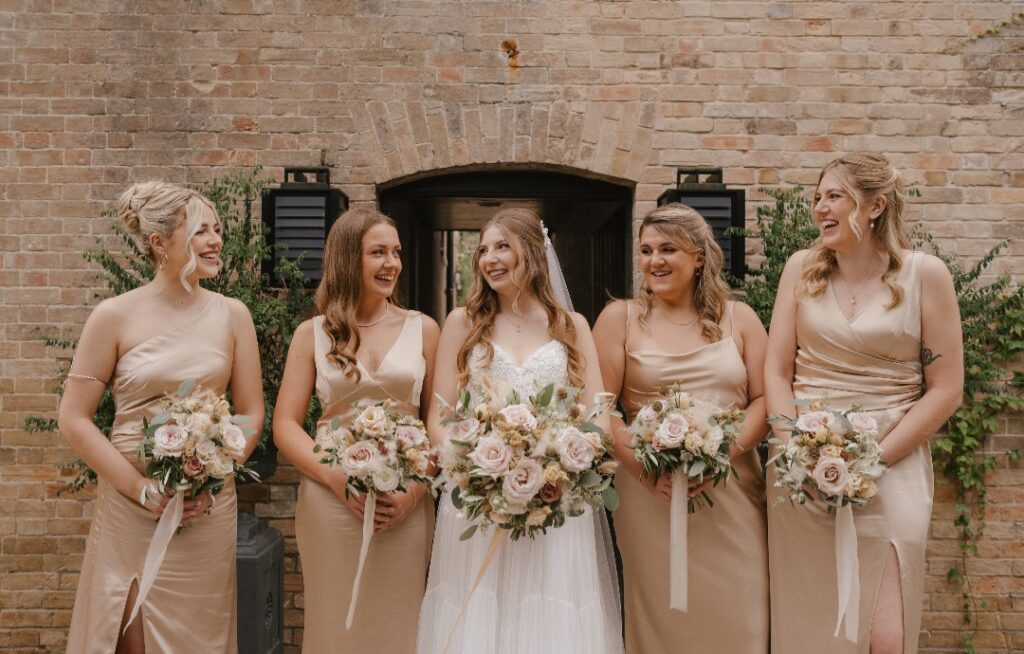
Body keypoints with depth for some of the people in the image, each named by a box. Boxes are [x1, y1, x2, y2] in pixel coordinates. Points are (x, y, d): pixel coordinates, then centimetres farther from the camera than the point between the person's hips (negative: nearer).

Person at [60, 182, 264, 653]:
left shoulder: (232, 315, 1)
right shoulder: (115, 316, -5)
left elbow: (251, 413, 5)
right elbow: (73, 418, -5)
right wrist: (144, 490, -11)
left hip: (209, 508, 2)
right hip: (130, 508, -2)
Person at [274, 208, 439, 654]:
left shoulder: (423, 329, 5)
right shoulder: (313, 334, 5)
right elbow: (285, 425, 1)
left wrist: (417, 489, -10)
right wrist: (338, 479, -14)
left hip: (406, 505, 1)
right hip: (330, 504, 0)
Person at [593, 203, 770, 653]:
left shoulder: (738, 317, 10)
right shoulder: (620, 317, 5)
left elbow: (764, 399, 5)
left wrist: (724, 453, -12)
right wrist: (644, 466, -15)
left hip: (732, 493, 2)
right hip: (650, 494, -1)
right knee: (660, 617, 3)